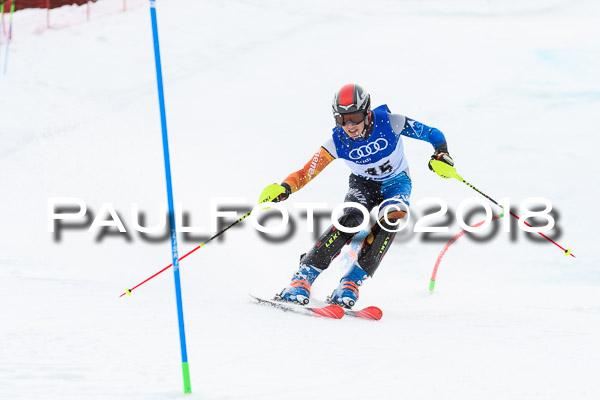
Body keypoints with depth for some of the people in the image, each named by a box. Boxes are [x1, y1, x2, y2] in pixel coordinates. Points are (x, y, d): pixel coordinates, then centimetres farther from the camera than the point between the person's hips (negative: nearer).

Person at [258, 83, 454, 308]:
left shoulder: (388, 123, -26)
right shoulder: (337, 142, -21)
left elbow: (432, 134, -16)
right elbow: (306, 173, -21)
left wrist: (441, 154, -35)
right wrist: (284, 188, -40)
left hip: (396, 183, 0)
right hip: (363, 184, 1)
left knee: (391, 218, -33)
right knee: (350, 219, -31)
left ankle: (351, 285, -29)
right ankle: (302, 280, -28)